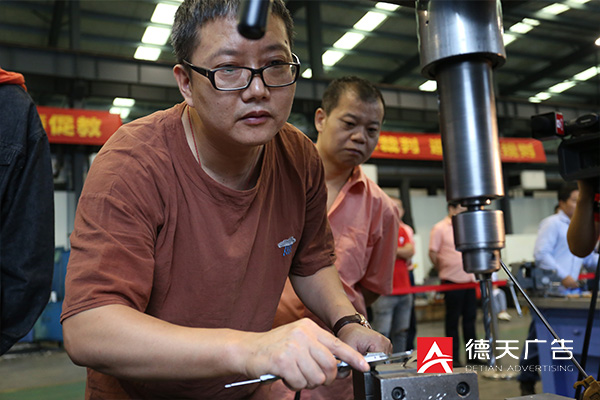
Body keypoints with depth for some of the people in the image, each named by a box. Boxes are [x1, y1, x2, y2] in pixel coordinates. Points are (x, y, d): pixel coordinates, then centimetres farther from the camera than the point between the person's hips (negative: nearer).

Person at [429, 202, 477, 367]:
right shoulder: (439, 228, -7)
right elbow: (432, 253, -5)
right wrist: (442, 270, 3)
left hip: (469, 279, 6)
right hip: (452, 281, -6)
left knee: (470, 318, 11)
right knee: (452, 320, 3)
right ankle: (453, 357, 12)